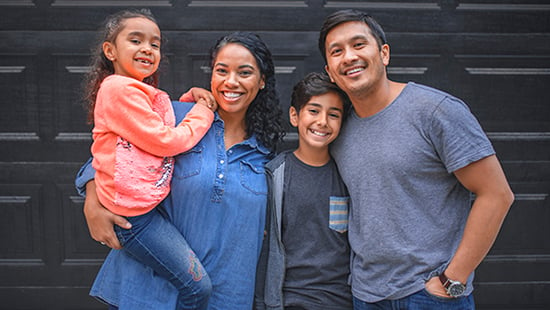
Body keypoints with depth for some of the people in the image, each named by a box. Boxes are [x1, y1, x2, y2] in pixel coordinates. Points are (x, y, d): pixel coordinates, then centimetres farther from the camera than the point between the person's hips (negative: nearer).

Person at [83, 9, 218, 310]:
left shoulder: (150, 95, 15)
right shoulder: (120, 89, -15)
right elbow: (163, 141, -15)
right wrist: (203, 111, -3)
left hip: (143, 204, 10)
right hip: (134, 212, -10)